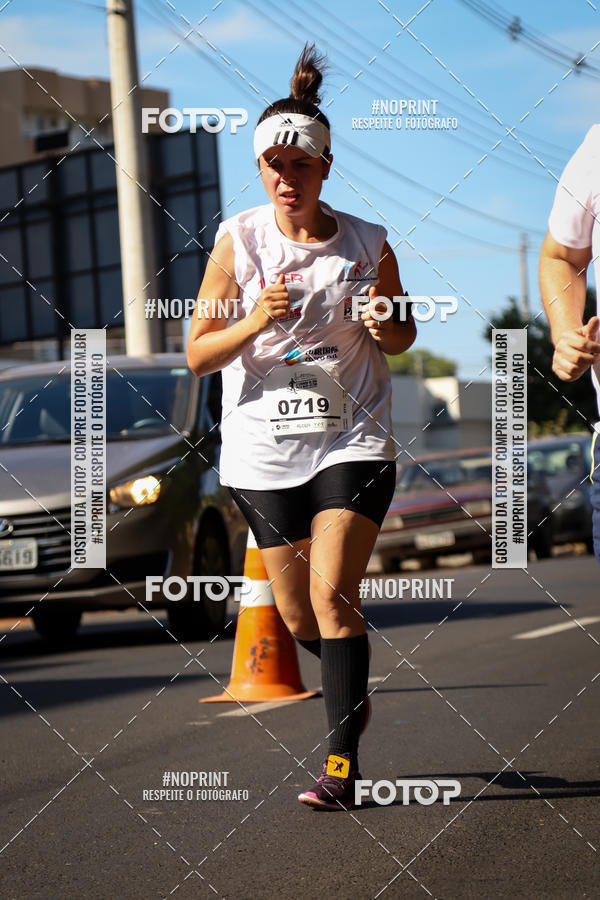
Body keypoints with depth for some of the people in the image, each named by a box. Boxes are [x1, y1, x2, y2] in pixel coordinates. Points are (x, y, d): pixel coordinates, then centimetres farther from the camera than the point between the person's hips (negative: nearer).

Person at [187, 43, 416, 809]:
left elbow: (403, 337, 14)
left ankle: (341, 765, -11)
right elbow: (197, 354, -1)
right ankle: (350, 688, 42)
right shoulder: (238, 241, -1)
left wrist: (384, 328, -10)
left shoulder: (367, 245, -1)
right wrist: (254, 323, -20)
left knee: (332, 596, -16)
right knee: (298, 616, 9)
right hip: (263, 450, 2)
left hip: (353, 441, -2)